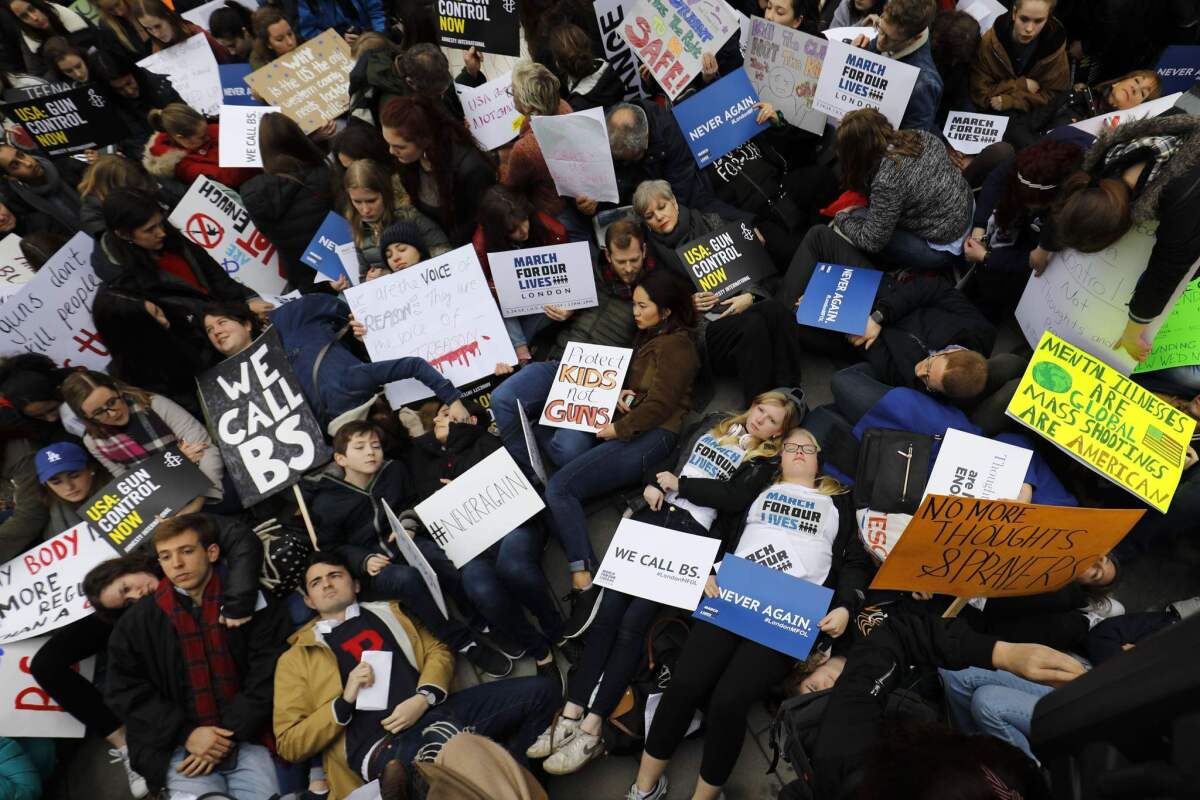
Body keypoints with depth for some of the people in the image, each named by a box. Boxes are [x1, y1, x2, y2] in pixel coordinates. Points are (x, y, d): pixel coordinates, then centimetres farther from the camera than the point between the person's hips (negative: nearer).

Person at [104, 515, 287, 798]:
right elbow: (126, 690, 3)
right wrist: (186, 733, -8)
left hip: (246, 741, 0)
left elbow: (268, 677, -2)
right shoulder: (137, 620, 7)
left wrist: (229, 735, -11)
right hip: (180, 748, 0)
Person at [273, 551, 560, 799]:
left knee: (538, 690, -16)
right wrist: (344, 702, -6)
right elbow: (288, 743, 10)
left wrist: (423, 698, -3)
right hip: (378, 744, -4)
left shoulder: (388, 611, 26)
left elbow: (438, 650, 18)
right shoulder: (295, 657, 18)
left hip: (432, 713, 5)